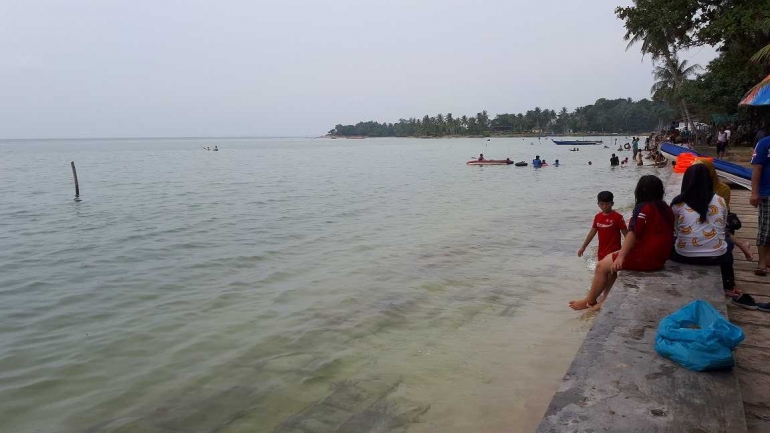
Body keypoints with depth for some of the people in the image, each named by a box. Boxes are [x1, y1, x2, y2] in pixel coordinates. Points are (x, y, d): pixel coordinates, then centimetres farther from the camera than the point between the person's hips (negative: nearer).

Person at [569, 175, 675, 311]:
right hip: (659, 257, 9)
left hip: (645, 257, -9)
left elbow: (632, 234, -21)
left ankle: (589, 302, 17)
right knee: (612, 262, 20)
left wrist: (621, 256, -21)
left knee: (602, 266, 4)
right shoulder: (666, 208, 9)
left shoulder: (642, 208, -15)